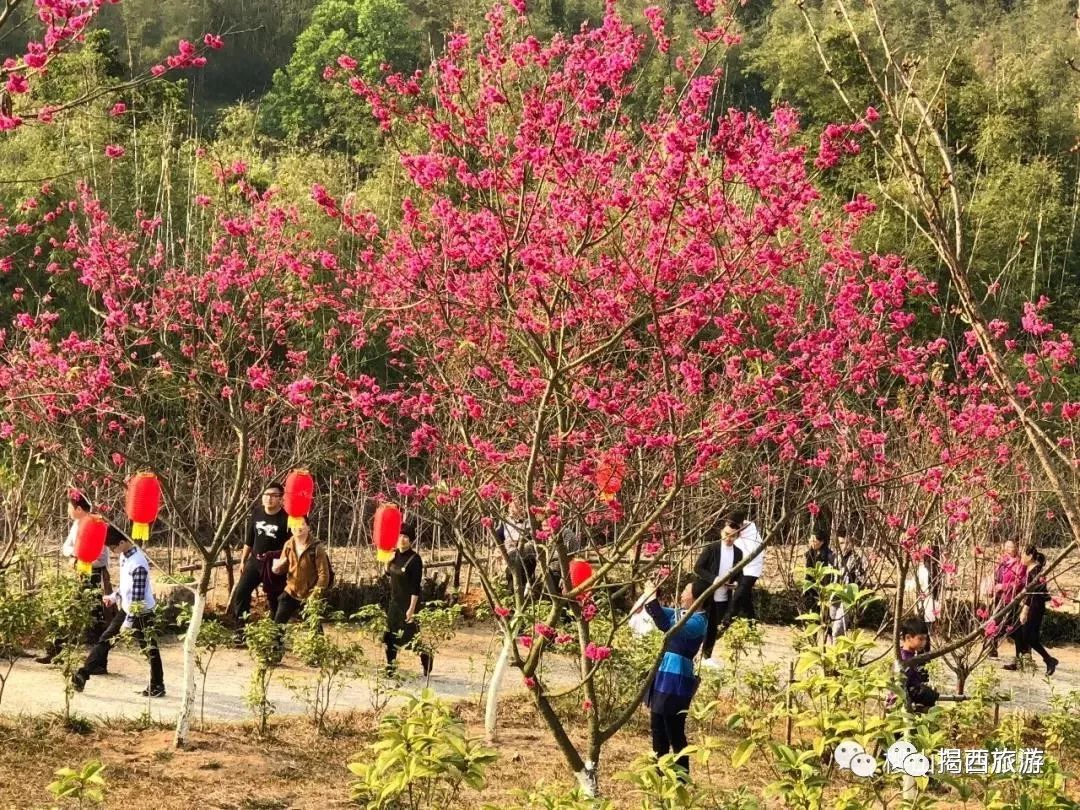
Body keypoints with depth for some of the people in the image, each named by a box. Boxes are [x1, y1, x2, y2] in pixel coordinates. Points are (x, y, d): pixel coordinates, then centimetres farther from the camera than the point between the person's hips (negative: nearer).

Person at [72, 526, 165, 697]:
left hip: (141, 612, -9)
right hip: (125, 608, 9)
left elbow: (138, 597, -26)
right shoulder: (124, 556, 1)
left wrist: (128, 621, -23)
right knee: (105, 640, 9)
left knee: (149, 649, 3)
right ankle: (82, 675, 12)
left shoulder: (138, 564, -27)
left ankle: (157, 687, 14)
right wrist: (114, 596, 19)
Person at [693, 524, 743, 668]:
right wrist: (714, 579, -23)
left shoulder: (738, 553, 3)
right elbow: (697, 568, -11)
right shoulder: (711, 548, -9)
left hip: (724, 598, 4)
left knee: (714, 628, 10)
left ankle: (706, 656, 20)